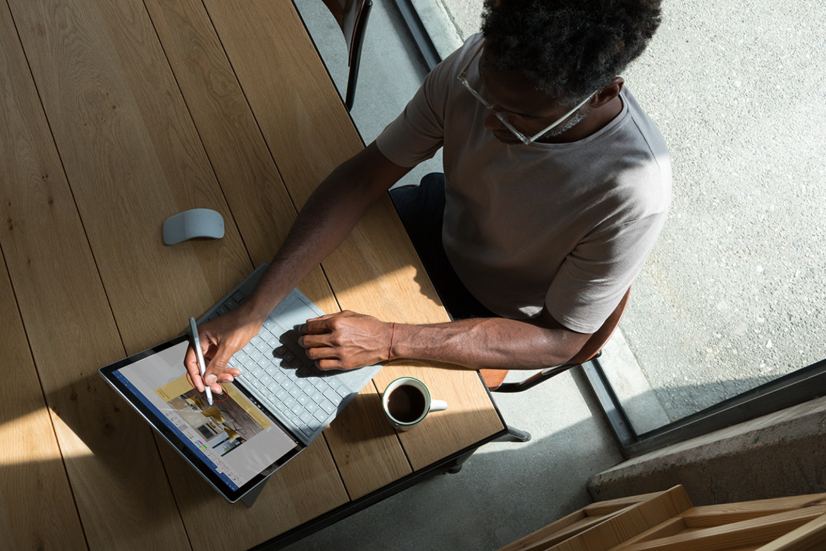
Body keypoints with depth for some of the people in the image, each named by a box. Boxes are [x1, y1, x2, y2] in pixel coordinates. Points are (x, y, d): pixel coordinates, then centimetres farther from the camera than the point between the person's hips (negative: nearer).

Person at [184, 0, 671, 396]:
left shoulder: (634, 194, -38)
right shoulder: (479, 64, -28)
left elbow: (559, 340, -26)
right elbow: (365, 177, -22)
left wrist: (390, 341, -34)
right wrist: (253, 311, -29)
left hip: (499, 319, -3)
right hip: (446, 222, 4)